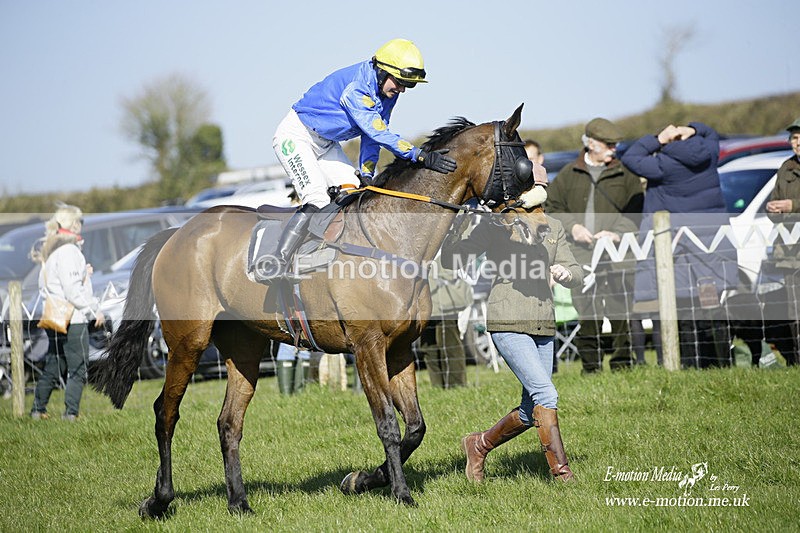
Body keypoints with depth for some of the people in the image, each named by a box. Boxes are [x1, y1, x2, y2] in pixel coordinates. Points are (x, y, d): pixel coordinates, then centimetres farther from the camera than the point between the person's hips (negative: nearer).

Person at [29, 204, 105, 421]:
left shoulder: (50, 250, 14)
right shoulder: (68, 251, -14)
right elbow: (73, 291, -18)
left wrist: (84, 273, 11)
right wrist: (95, 310, -10)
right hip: (72, 320, -9)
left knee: (52, 367, 16)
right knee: (77, 369, -2)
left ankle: (38, 409, 19)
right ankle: (71, 413, -2)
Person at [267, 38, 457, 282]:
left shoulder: (387, 91, -4)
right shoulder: (356, 89, -32)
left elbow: (372, 137, 4)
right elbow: (379, 134, -37)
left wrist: (366, 175, -6)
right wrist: (422, 157, -41)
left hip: (326, 143, 9)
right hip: (295, 136, -9)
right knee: (317, 200, -23)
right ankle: (277, 266, -26)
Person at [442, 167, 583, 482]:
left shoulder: (554, 228, 13)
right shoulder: (496, 225, -4)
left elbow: (577, 276, 10)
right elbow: (450, 258, -5)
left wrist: (565, 272, -12)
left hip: (543, 326, 6)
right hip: (508, 325, -6)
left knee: (532, 411, 9)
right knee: (546, 394, -18)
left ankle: (479, 445, 31)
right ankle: (561, 473, -13)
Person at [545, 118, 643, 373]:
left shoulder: (625, 174, 7)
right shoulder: (569, 175, 11)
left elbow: (636, 211, 4)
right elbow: (552, 207, 16)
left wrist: (617, 233, -11)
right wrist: (572, 227, -1)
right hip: (582, 256, 1)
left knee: (621, 314, -6)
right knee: (586, 318, 2)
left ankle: (622, 366, 0)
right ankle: (591, 369, 9)